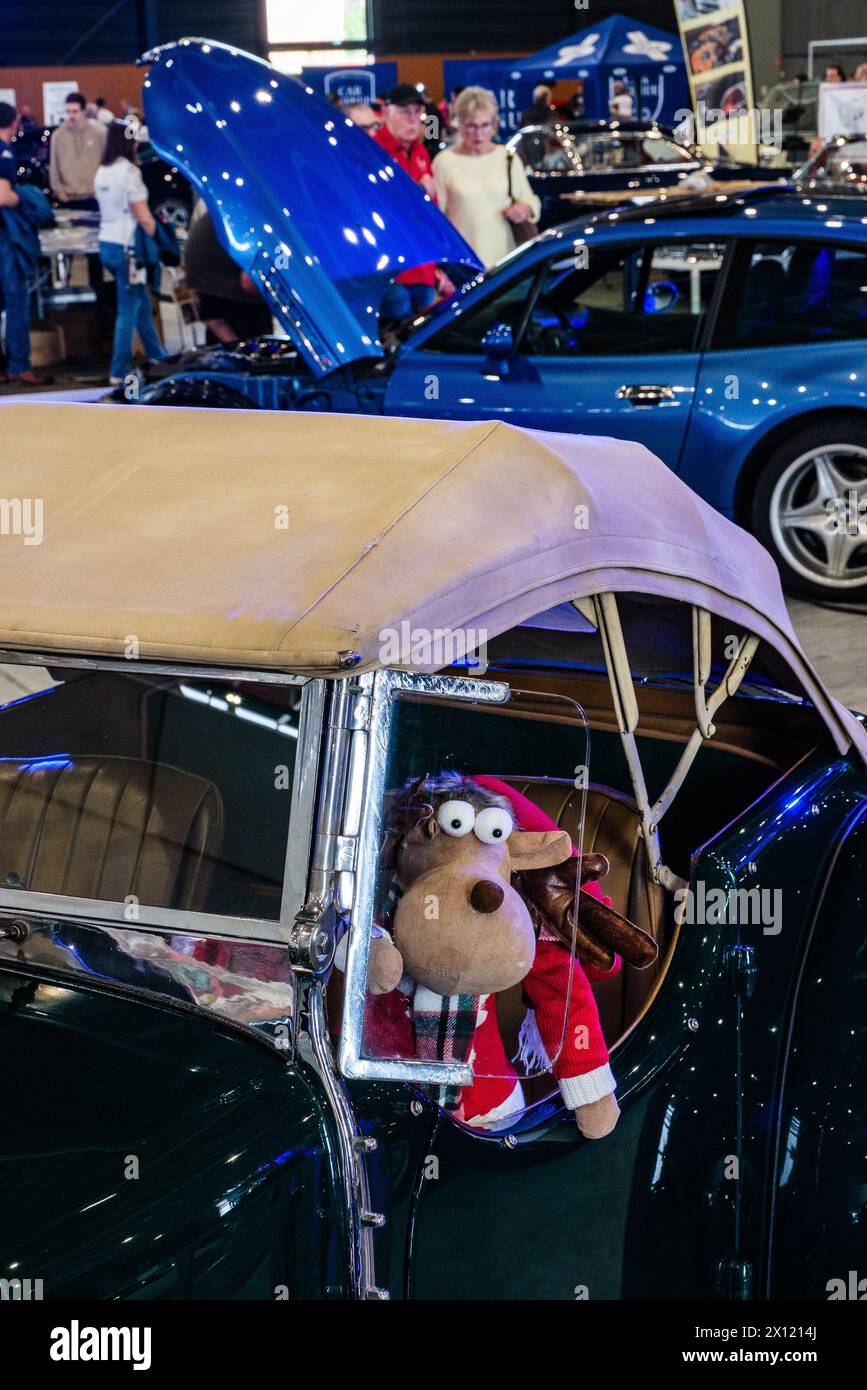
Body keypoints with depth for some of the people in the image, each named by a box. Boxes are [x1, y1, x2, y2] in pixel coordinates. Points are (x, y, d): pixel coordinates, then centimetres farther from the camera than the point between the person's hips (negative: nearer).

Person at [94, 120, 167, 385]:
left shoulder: (102, 172, 9)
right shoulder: (129, 171, -15)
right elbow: (143, 217, -17)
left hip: (106, 243, 8)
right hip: (127, 246, -8)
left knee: (142, 302, 21)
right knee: (128, 311, -1)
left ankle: (157, 357, 32)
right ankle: (119, 371, 2)